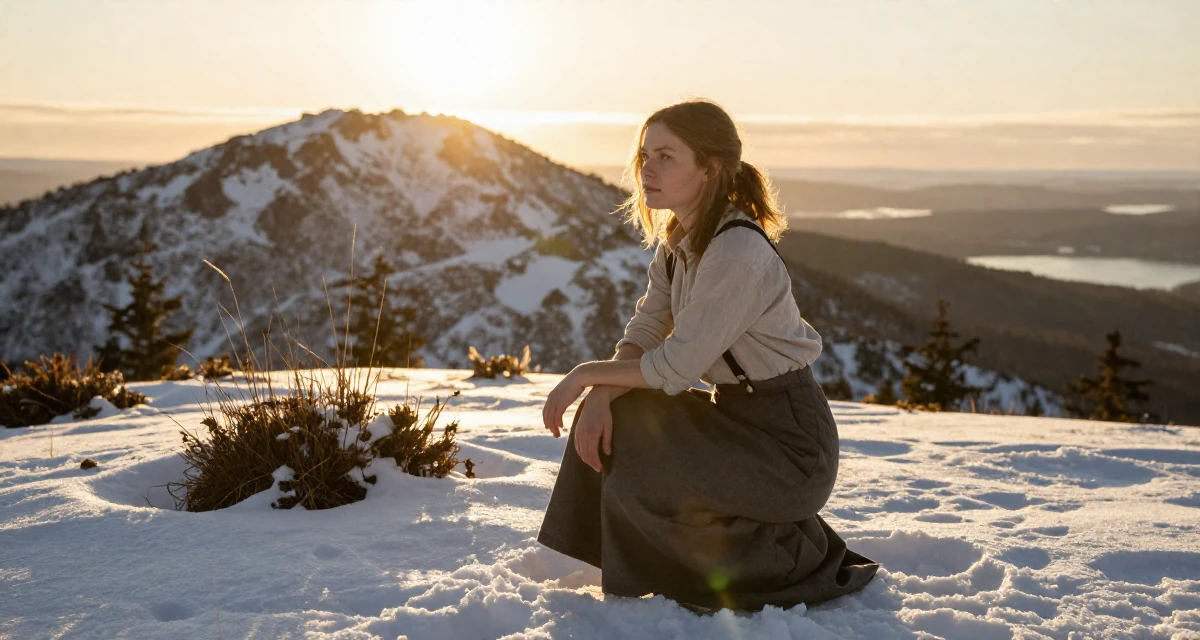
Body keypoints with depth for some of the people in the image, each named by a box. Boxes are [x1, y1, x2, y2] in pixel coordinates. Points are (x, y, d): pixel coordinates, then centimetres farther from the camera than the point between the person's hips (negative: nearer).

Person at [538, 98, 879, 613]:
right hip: (735, 415, 9)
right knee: (608, 423, -2)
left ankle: (799, 565, 0)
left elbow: (676, 366, -25)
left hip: (790, 443, -9)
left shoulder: (738, 251, -25)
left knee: (641, 484, -19)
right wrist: (601, 394, -18)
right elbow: (643, 335, 1)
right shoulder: (677, 240, 5)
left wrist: (587, 373, -13)